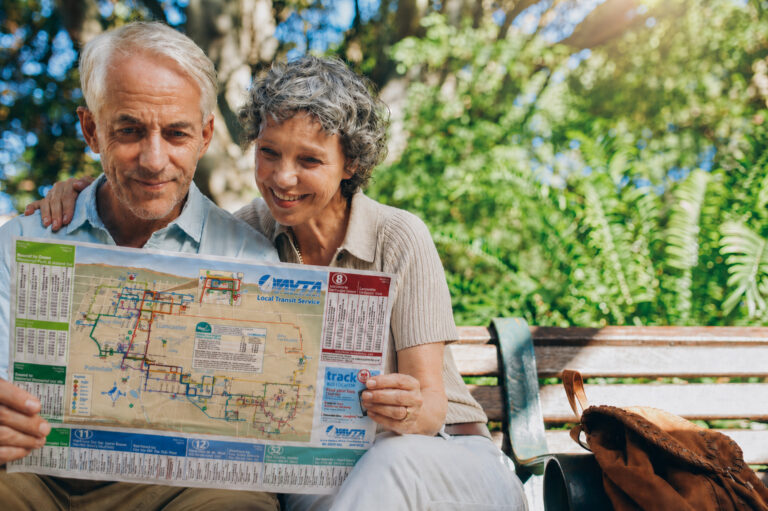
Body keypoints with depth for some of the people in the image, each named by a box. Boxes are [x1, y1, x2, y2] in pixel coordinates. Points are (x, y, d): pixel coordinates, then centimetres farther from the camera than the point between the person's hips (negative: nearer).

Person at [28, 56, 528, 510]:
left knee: (395, 459, -38)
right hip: (327, 463, 2)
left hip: (443, 452, -1)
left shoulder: (400, 239, -13)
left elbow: (432, 405, -16)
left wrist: (410, 412, -41)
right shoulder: (258, 226, -2)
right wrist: (86, 192, -3)